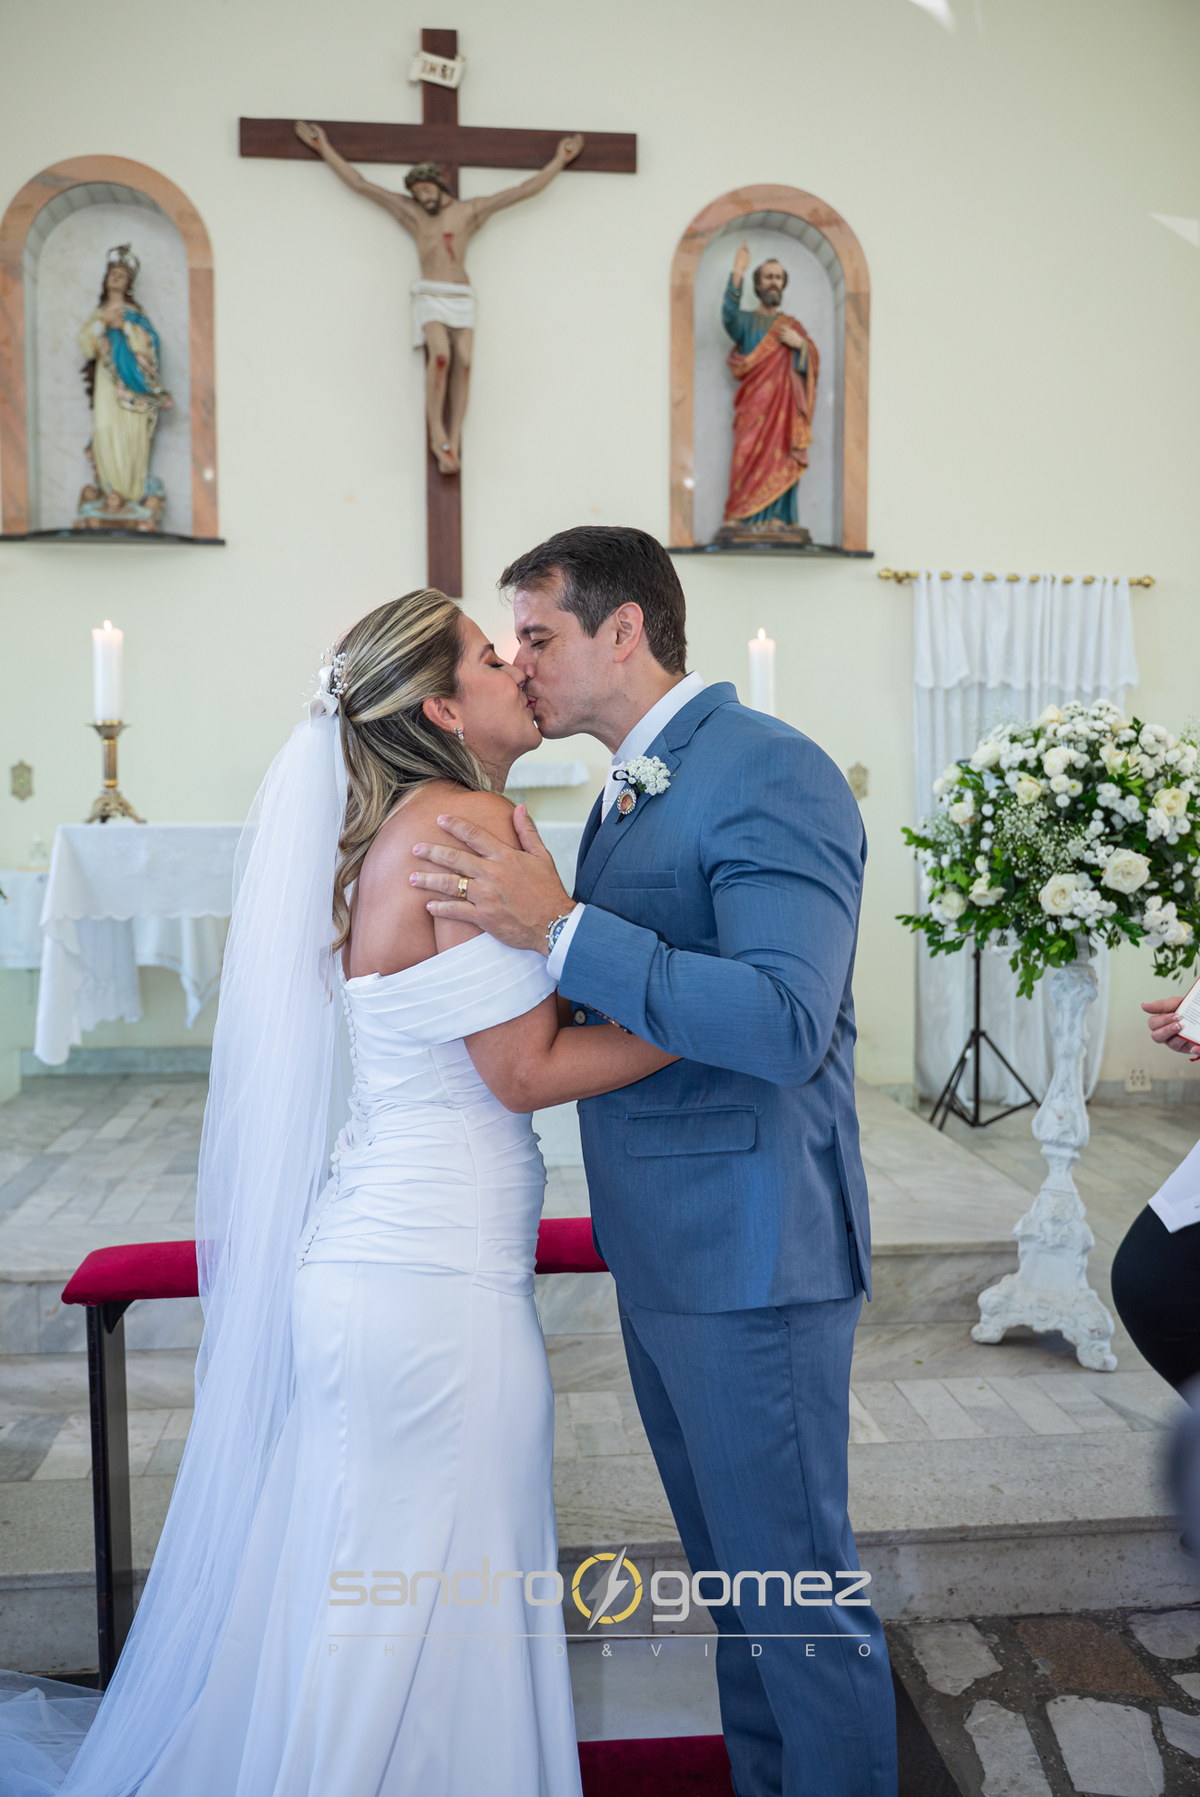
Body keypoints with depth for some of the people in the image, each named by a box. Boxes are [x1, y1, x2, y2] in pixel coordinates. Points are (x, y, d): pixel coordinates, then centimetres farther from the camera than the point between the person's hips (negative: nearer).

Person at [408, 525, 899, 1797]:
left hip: (751, 1255, -9)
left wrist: (557, 927, -29)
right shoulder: (628, 791, 12)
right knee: (729, 1571, 24)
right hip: (662, 1253, 9)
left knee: (794, 1586, 8)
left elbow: (785, 1022, -29)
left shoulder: (773, 774, -18)